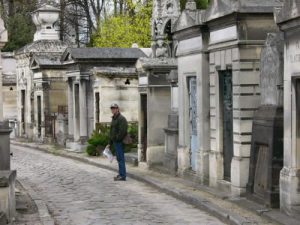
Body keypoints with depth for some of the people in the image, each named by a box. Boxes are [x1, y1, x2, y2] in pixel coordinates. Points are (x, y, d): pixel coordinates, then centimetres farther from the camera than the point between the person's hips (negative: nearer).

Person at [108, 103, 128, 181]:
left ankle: (122, 176, -8)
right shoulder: (113, 118, 18)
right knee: (119, 158, 14)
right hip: (115, 142, 10)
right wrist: (111, 141, 19)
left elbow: (122, 131, -22)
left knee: (121, 158, -9)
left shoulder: (121, 118, -14)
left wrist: (117, 138, -18)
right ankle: (121, 174, 20)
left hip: (119, 142, -10)